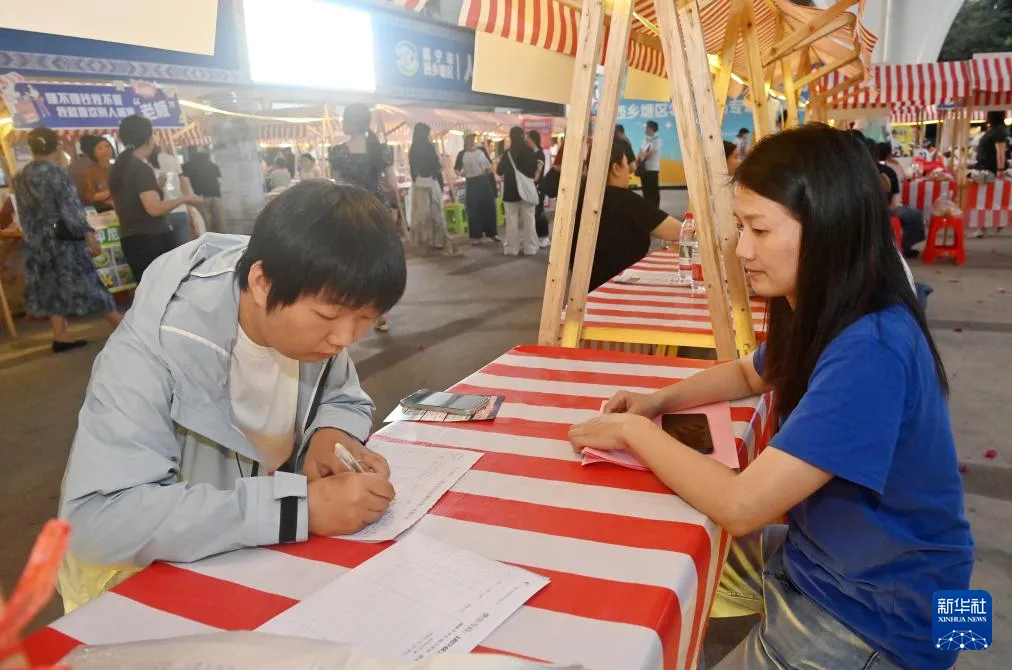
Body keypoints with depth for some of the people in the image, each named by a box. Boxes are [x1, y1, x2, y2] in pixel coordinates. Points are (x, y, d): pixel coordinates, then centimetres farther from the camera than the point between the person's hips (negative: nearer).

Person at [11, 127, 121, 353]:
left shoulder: (20, 178, 6)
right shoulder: (56, 172, -14)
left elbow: (23, 213, 12)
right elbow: (70, 208, -17)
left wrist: (33, 237, 22)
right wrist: (88, 233, -13)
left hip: (37, 242, 6)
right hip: (63, 239, -6)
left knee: (52, 288, 9)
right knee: (87, 283, 0)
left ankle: (60, 336, 9)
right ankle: (122, 327, 7)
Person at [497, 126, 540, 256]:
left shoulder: (508, 154, -8)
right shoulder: (530, 152, -4)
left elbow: (499, 171, 0)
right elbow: (535, 170, 4)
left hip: (511, 191, -2)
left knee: (512, 220, 4)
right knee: (528, 219, 7)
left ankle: (512, 248, 7)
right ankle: (530, 247, 9)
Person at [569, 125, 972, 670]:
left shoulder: (871, 349, -33)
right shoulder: (826, 318, -3)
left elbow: (740, 506, -35)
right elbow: (750, 375, 18)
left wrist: (633, 430, -19)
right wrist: (658, 401, 0)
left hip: (874, 617, -8)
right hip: (813, 558, 8)